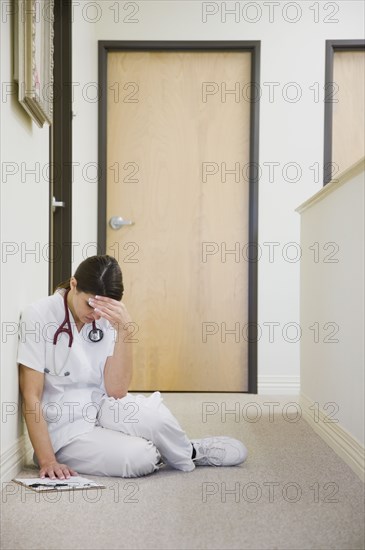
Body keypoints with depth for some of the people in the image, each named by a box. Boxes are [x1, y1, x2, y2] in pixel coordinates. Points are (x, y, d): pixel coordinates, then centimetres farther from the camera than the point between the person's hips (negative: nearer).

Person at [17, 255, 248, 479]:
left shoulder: (107, 320, -1)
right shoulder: (39, 315, -14)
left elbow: (117, 392, -12)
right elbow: (31, 396, -14)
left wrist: (123, 329, -22)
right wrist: (47, 461, -20)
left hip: (101, 411, 4)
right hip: (65, 429, -3)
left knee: (150, 413, -30)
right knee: (140, 458, -28)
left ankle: (187, 451, 2)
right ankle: (190, 456, 4)